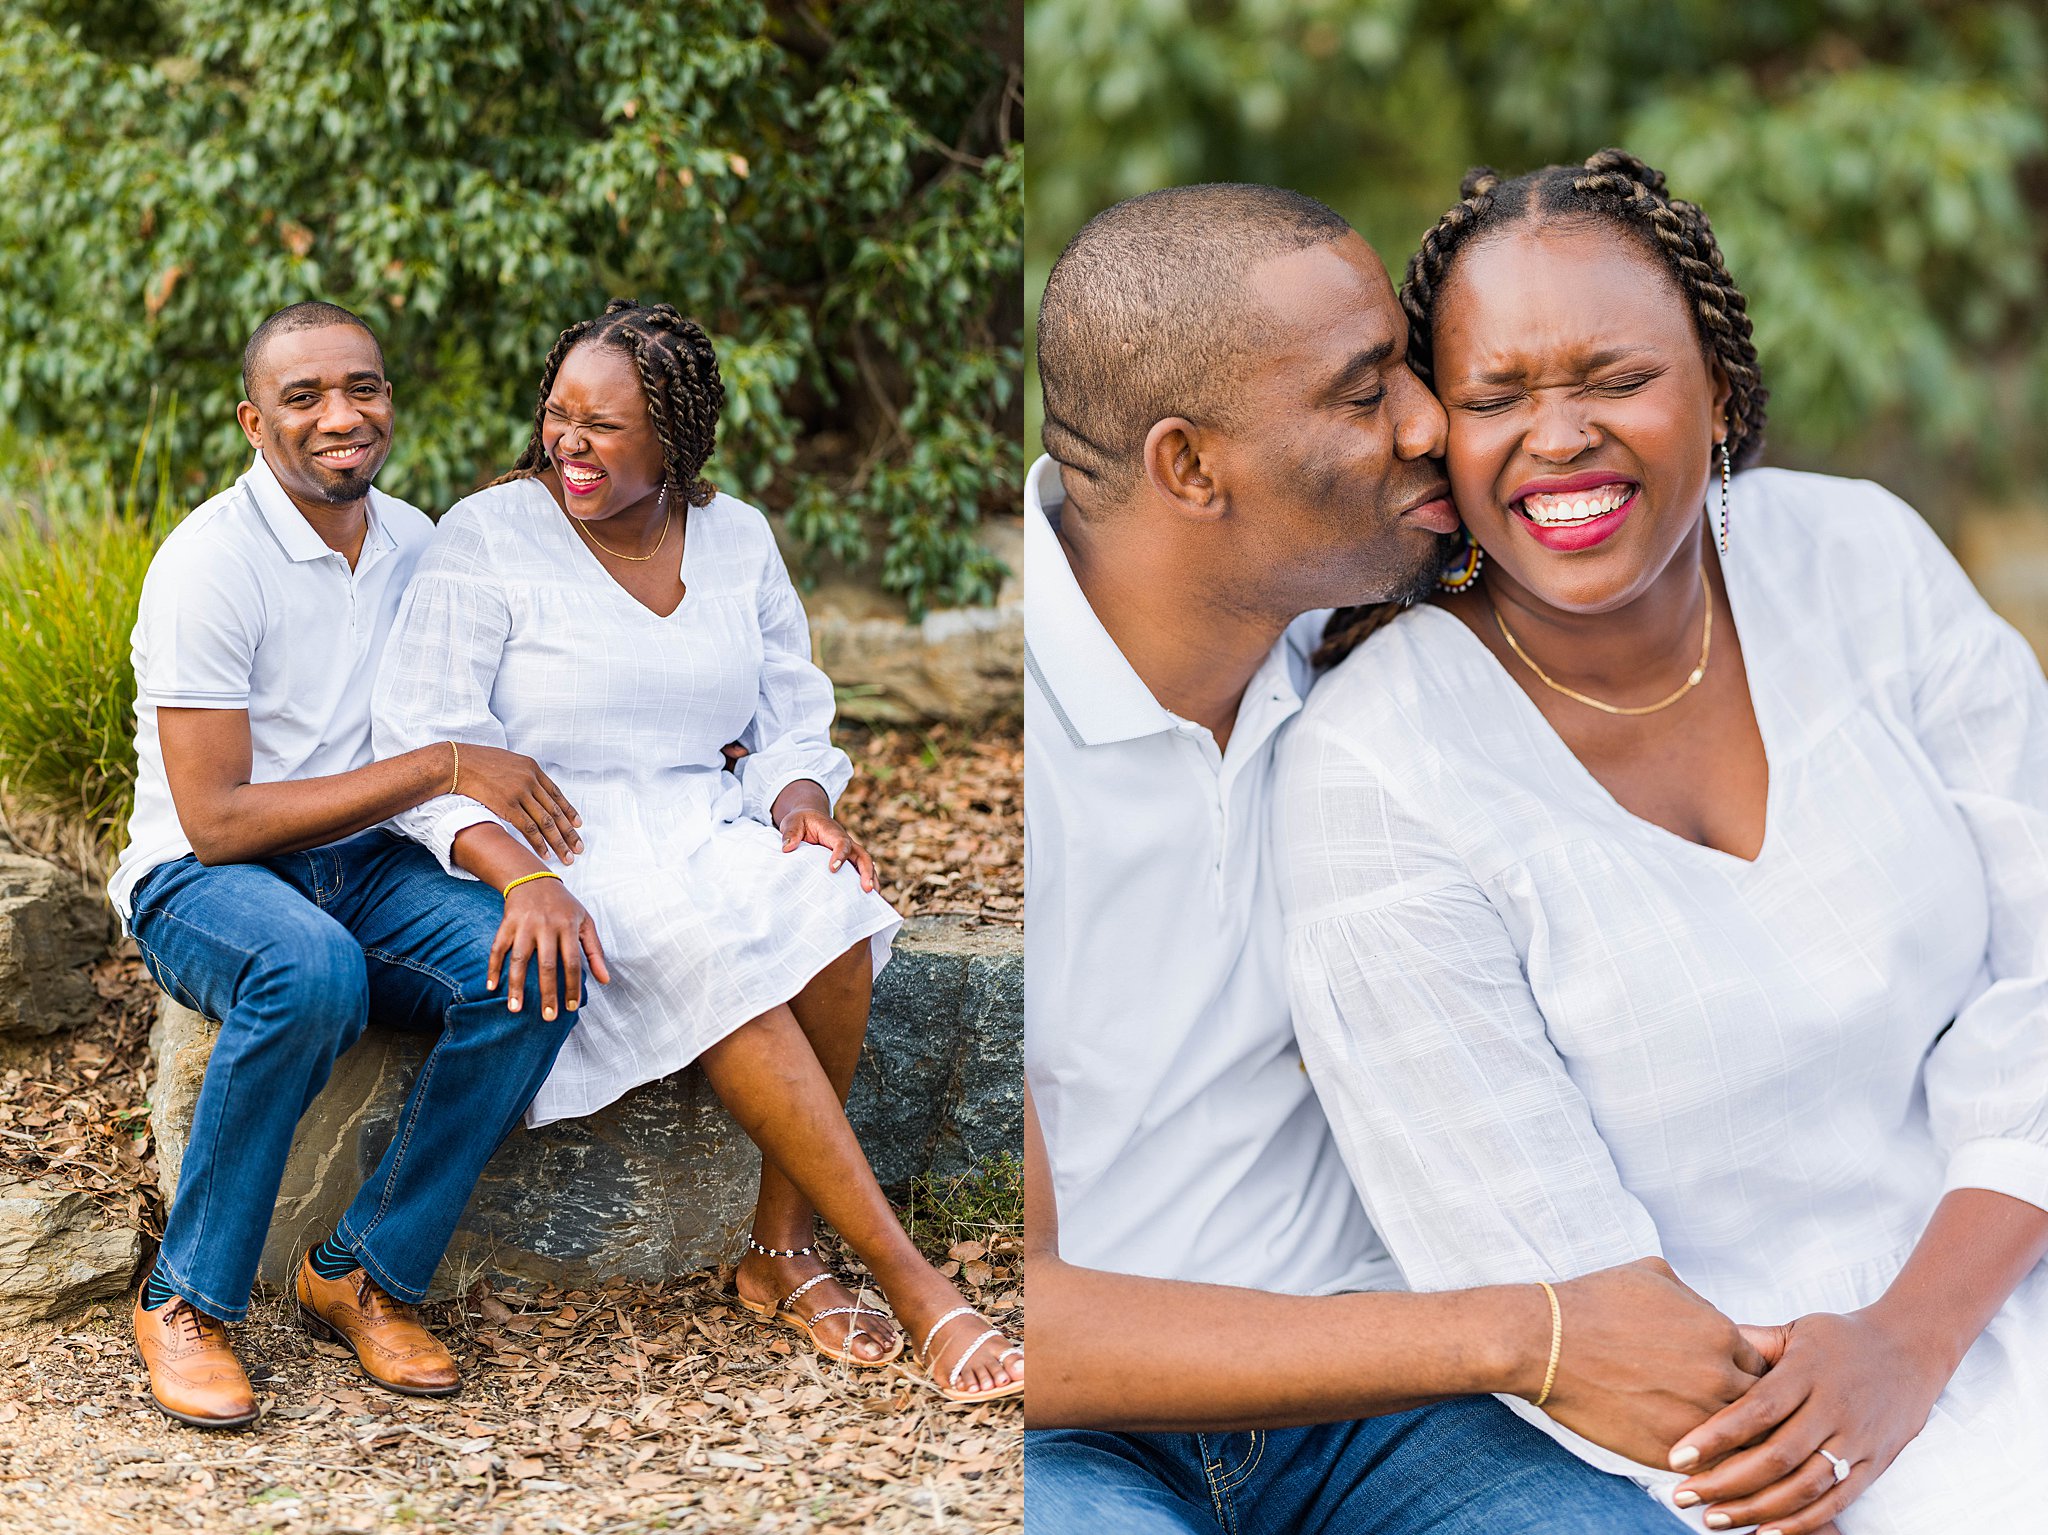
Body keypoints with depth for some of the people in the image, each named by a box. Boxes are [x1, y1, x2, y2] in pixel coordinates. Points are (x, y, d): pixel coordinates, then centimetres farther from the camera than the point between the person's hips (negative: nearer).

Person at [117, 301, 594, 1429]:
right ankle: (188, 1300, -19)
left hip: (364, 868, 6)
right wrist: (439, 767, -21)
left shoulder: (417, 544, 6)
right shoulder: (211, 562, -15)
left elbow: (463, 733, 19)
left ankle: (363, 1273, -8)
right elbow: (218, 821, -19)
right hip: (197, 884, -5)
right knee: (314, 968, -39)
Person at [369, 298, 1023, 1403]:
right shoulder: (486, 538, -5)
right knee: (710, 951, -35)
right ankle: (910, 1284, -31)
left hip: (701, 830, 4)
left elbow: (793, 723, 15)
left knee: (829, 905, -30)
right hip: (548, 848, -4)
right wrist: (522, 875, -29)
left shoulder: (736, 538, 9)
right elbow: (424, 756, -11)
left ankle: (782, 1250, -17)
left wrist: (801, 804, -10)